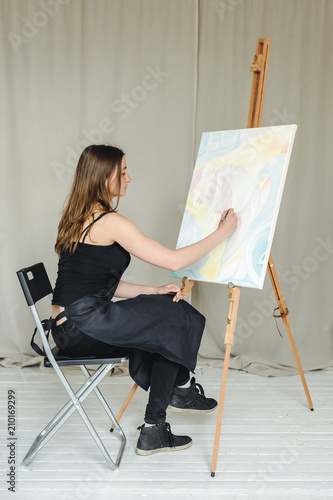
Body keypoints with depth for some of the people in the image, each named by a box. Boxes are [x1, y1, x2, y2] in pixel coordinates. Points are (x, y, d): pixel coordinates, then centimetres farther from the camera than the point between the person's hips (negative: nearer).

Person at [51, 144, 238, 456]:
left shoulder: (79, 218, 15)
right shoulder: (109, 221, -16)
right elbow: (174, 261, -15)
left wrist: (155, 291, 8)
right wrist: (222, 232, -4)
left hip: (72, 326, 10)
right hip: (83, 327, -9)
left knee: (165, 331, 11)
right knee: (178, 317, 3)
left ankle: (154, 431, 15)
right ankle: (182, 388, 29)